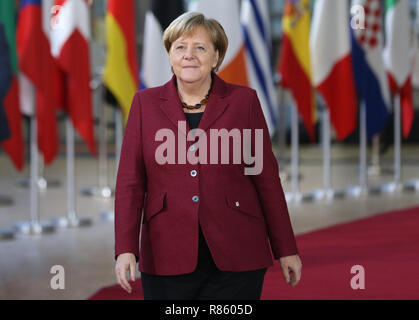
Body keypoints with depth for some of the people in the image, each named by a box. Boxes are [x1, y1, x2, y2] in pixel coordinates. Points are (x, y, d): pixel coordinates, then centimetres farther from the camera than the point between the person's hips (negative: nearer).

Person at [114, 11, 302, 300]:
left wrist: (286, 250, 7)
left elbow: (266, 178, 6)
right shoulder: (145, 103, 6)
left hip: (235, 259, -1)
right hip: (168, 260, 1)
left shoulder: (244, 100, 4)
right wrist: (126, 249, -7)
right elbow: (130, 181, 3)